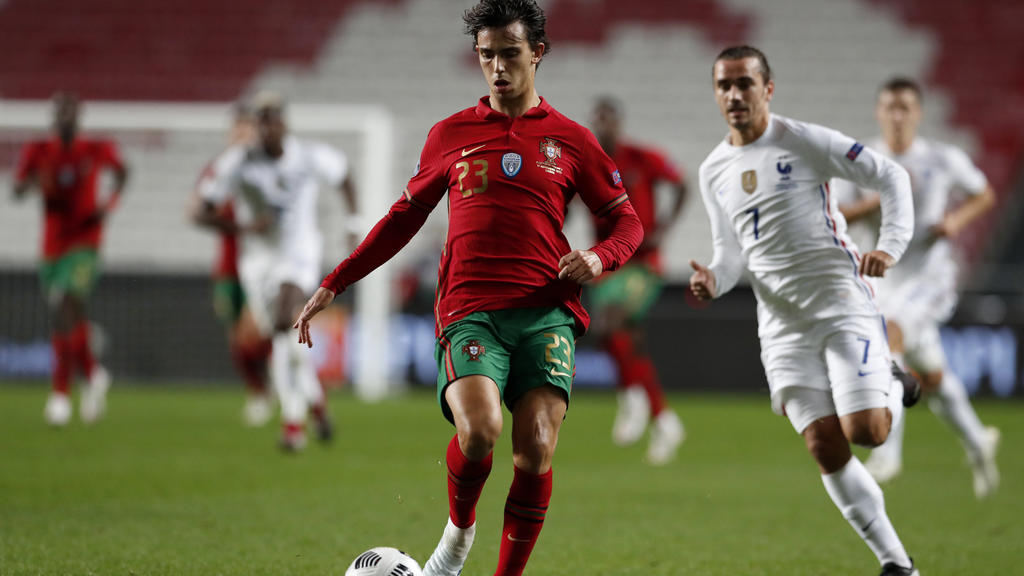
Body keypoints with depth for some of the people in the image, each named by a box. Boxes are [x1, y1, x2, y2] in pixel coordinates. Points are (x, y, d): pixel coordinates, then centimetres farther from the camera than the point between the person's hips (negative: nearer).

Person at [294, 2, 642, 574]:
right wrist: (333, 285, 20)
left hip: (546, 312, 0)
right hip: (470, 310, 0)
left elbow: (628, 221, 17)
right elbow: (404, 218, 24)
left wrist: (599, 258, -6)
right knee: (479, 431, -26)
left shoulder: (569, 139, 13)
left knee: (535, 453, -15)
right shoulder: (451, 135, 15)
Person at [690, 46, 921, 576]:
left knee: (864, 432, -17)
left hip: (843, 306, -4)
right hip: (782, 325, 4)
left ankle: (894, 395, 20)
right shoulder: (714, 171, 10)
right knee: (825, 449, -5)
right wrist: (713, 280, -4)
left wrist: (891, 247, -17)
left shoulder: (804, 142, -6)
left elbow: (890, 175, -4)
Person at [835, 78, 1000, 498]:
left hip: (931, 276, -4)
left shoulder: (945, 160, -4)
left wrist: (958, 219, -8)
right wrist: (879, 200, -21)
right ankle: (977, 444, 39)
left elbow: (985, 195, 12)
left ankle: (887, 450, -33)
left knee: (888, 330, -32)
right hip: (887, 279, 4)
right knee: (931, 377, 13)